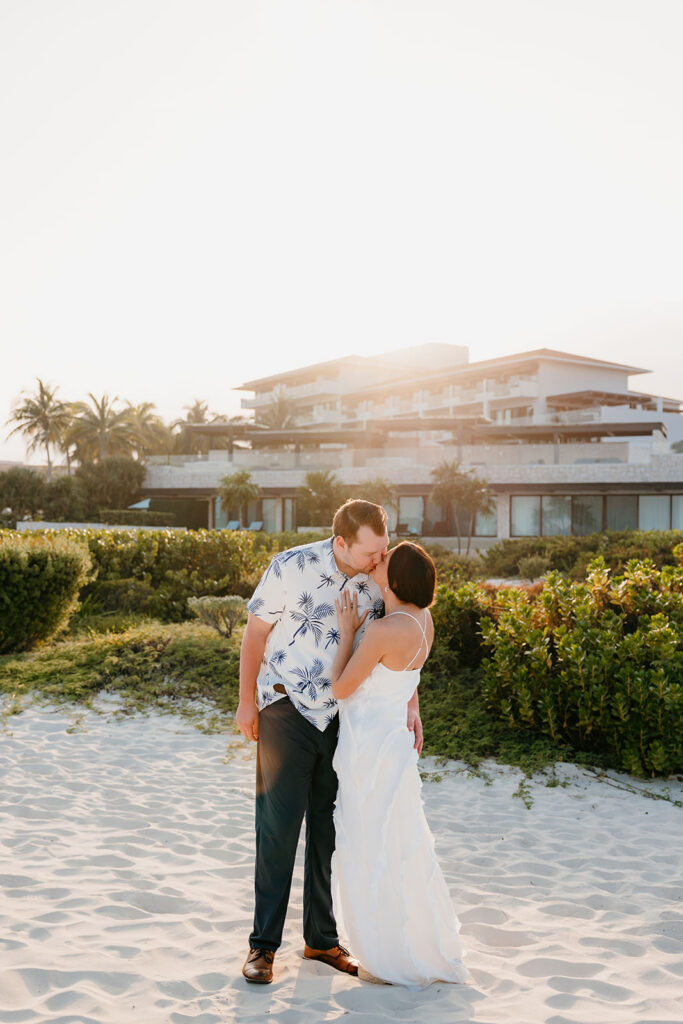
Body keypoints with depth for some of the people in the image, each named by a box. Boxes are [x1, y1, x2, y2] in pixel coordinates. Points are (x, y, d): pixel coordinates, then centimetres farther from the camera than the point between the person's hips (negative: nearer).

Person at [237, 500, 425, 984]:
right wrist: (246, 701, -2)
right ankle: (263, 944, 10)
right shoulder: (292, 567, -15)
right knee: (279, 826, -2)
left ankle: (322, 938, 25)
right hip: (288, 709, -4)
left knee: (329, 828, 11)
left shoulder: (378, 579, -5)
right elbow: (256, 632, -5)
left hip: (345, 716, 4)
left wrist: (409, 703, -3)